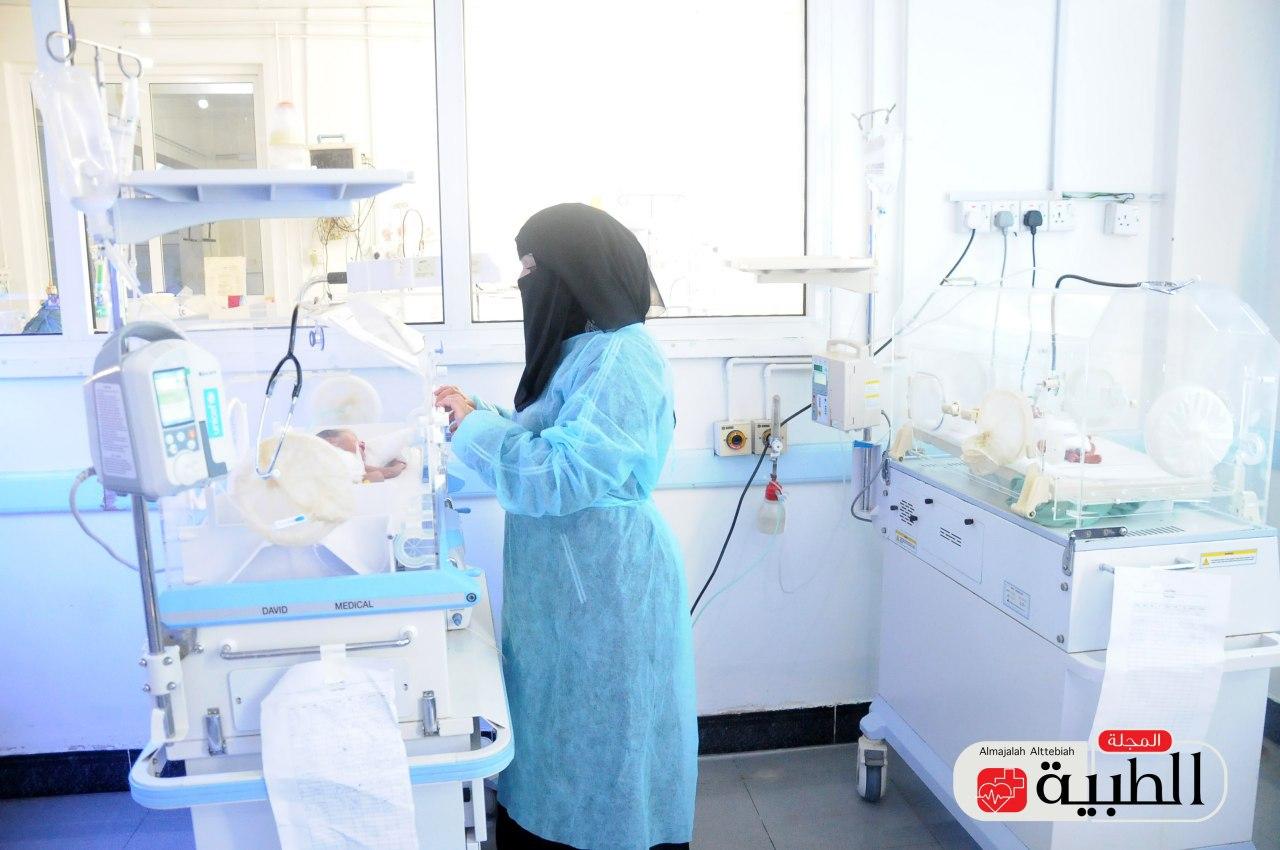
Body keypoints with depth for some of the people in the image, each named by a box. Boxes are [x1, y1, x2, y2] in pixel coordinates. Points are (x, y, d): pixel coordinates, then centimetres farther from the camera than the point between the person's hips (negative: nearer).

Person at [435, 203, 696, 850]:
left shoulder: (623, 359, -19)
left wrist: (477, 428, -16)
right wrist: (477, 414, 13)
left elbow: (563, 474, -27)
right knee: (560, 754, 21)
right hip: (565, 583, 10)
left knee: (604, 758, 7)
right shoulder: (582, 349, 12)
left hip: (605, 588, -10)